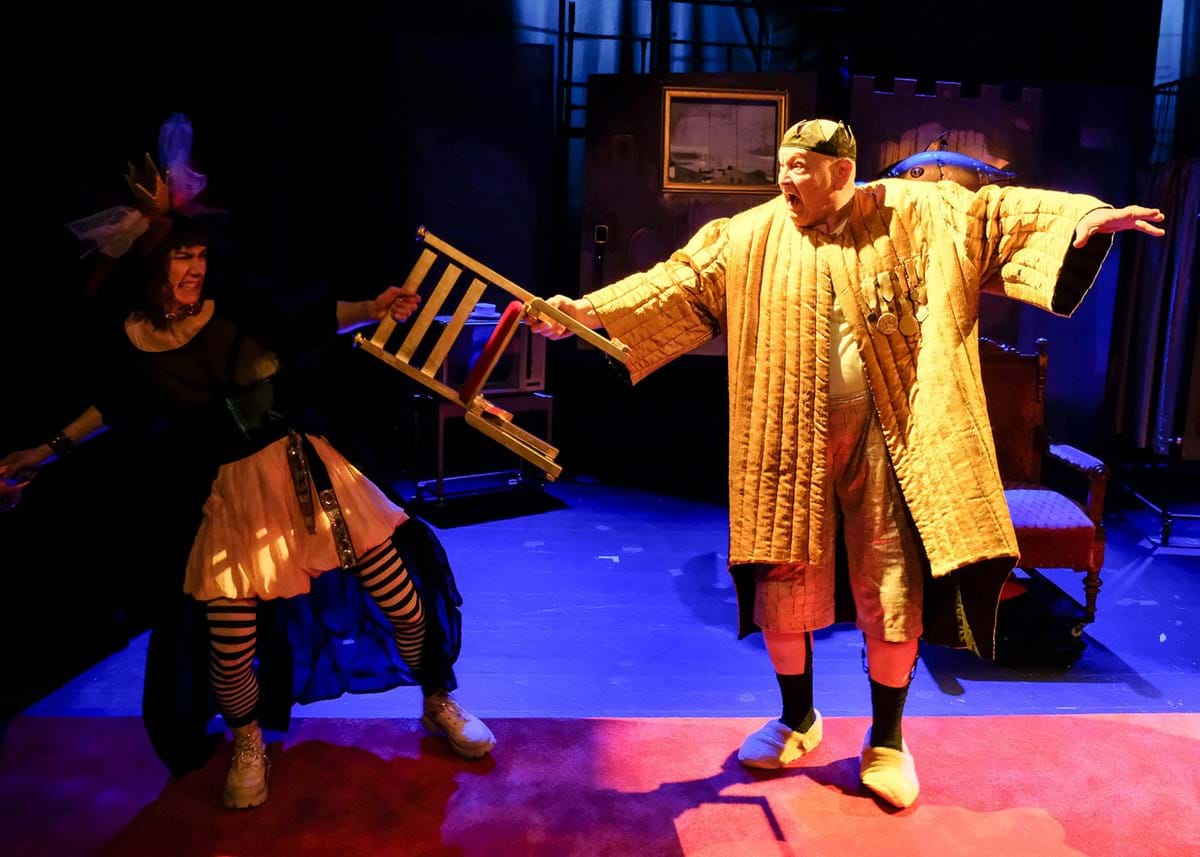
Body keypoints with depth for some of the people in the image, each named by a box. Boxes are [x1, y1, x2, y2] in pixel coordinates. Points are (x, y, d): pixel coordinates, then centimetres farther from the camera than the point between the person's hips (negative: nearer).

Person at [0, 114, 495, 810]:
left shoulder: (240, 312, -5)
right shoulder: (136, 354, -2)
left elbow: (318, 315, 1)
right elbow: (111, 407, 18)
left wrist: (374, 308, -17)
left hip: (312, 471, 1)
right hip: (236, 498, 0)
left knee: (402, 597, 3)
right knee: (231, 650, 2)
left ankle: (440, 703, 30)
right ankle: (248, 746, 37)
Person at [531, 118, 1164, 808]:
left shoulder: (915, 213, 0)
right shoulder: (751, 237, 4)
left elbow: (995, 214, -10)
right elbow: (677, 284, 2)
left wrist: (1081, 218, -27)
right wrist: (592, 312, -7)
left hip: (883, 437, -2)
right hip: (792, 440, 2)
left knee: (893, 593, 4)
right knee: (783, 586, 8)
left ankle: (887, 739, 26)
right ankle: (798, 720, 32)